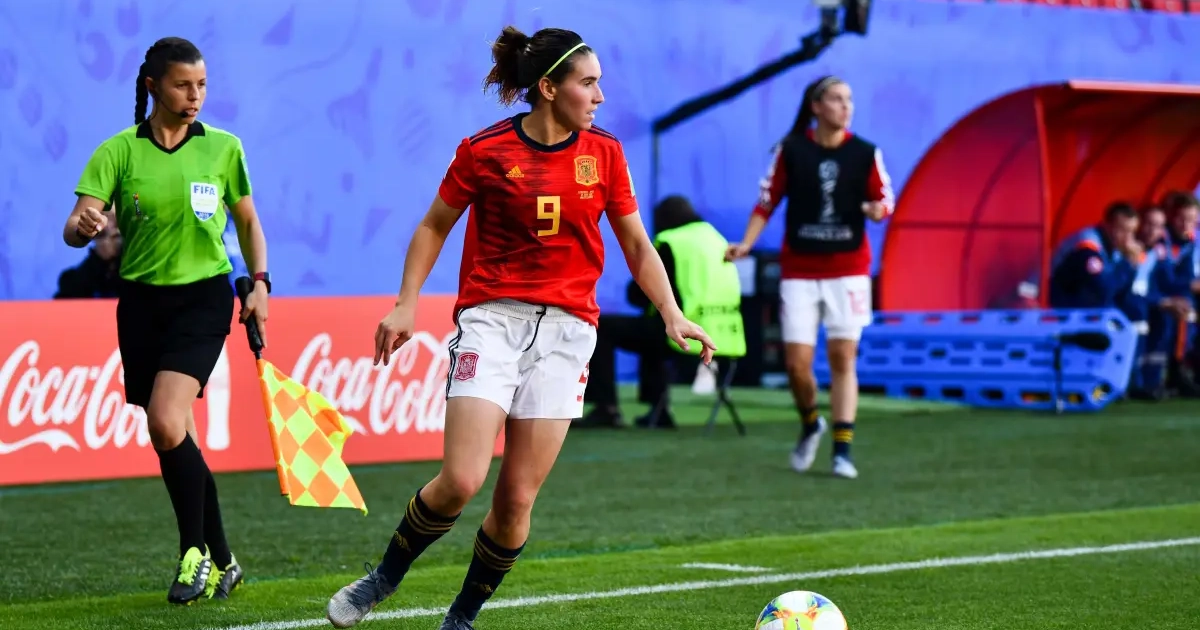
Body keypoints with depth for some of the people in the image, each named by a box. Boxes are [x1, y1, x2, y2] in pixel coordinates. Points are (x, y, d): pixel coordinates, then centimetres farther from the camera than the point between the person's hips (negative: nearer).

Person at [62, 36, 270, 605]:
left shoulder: (223, 148, 1)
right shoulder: (118, 151, -2)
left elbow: (247, 221, 14)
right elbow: (77, 225, -11)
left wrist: (260, 282, 2)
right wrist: (84, 226, -34)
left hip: (202, 299, -2)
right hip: (142, 301, 2)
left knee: (165, 422, -21)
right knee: (174, 436, 5)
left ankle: (196, 551, -7)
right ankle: (220, 563, 18)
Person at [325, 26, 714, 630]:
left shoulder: (604, 153, 4)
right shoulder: (485, 150, -4)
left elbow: (637, 246, 12)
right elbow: (433, 227, 9)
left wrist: (673, 316, 0)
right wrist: (407, 303, -1)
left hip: (566, 330, 3)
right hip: (491, 319, -3)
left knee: (517, 499, -2)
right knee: (461, 481, -16)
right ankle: (384, 579, 9)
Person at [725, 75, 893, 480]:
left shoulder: (865, 153, -1)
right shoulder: (790, 150, -2)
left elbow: (884, 197, 5)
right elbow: (767, 202, 4)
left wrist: (877, 209, -19)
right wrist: (746, 244, -7)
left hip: (849, 268, 0)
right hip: (799, 270, 0)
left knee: (843, 356, -4)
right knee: (797, 361, -5)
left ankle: (842, 450, -2)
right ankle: (810, 425, 25)